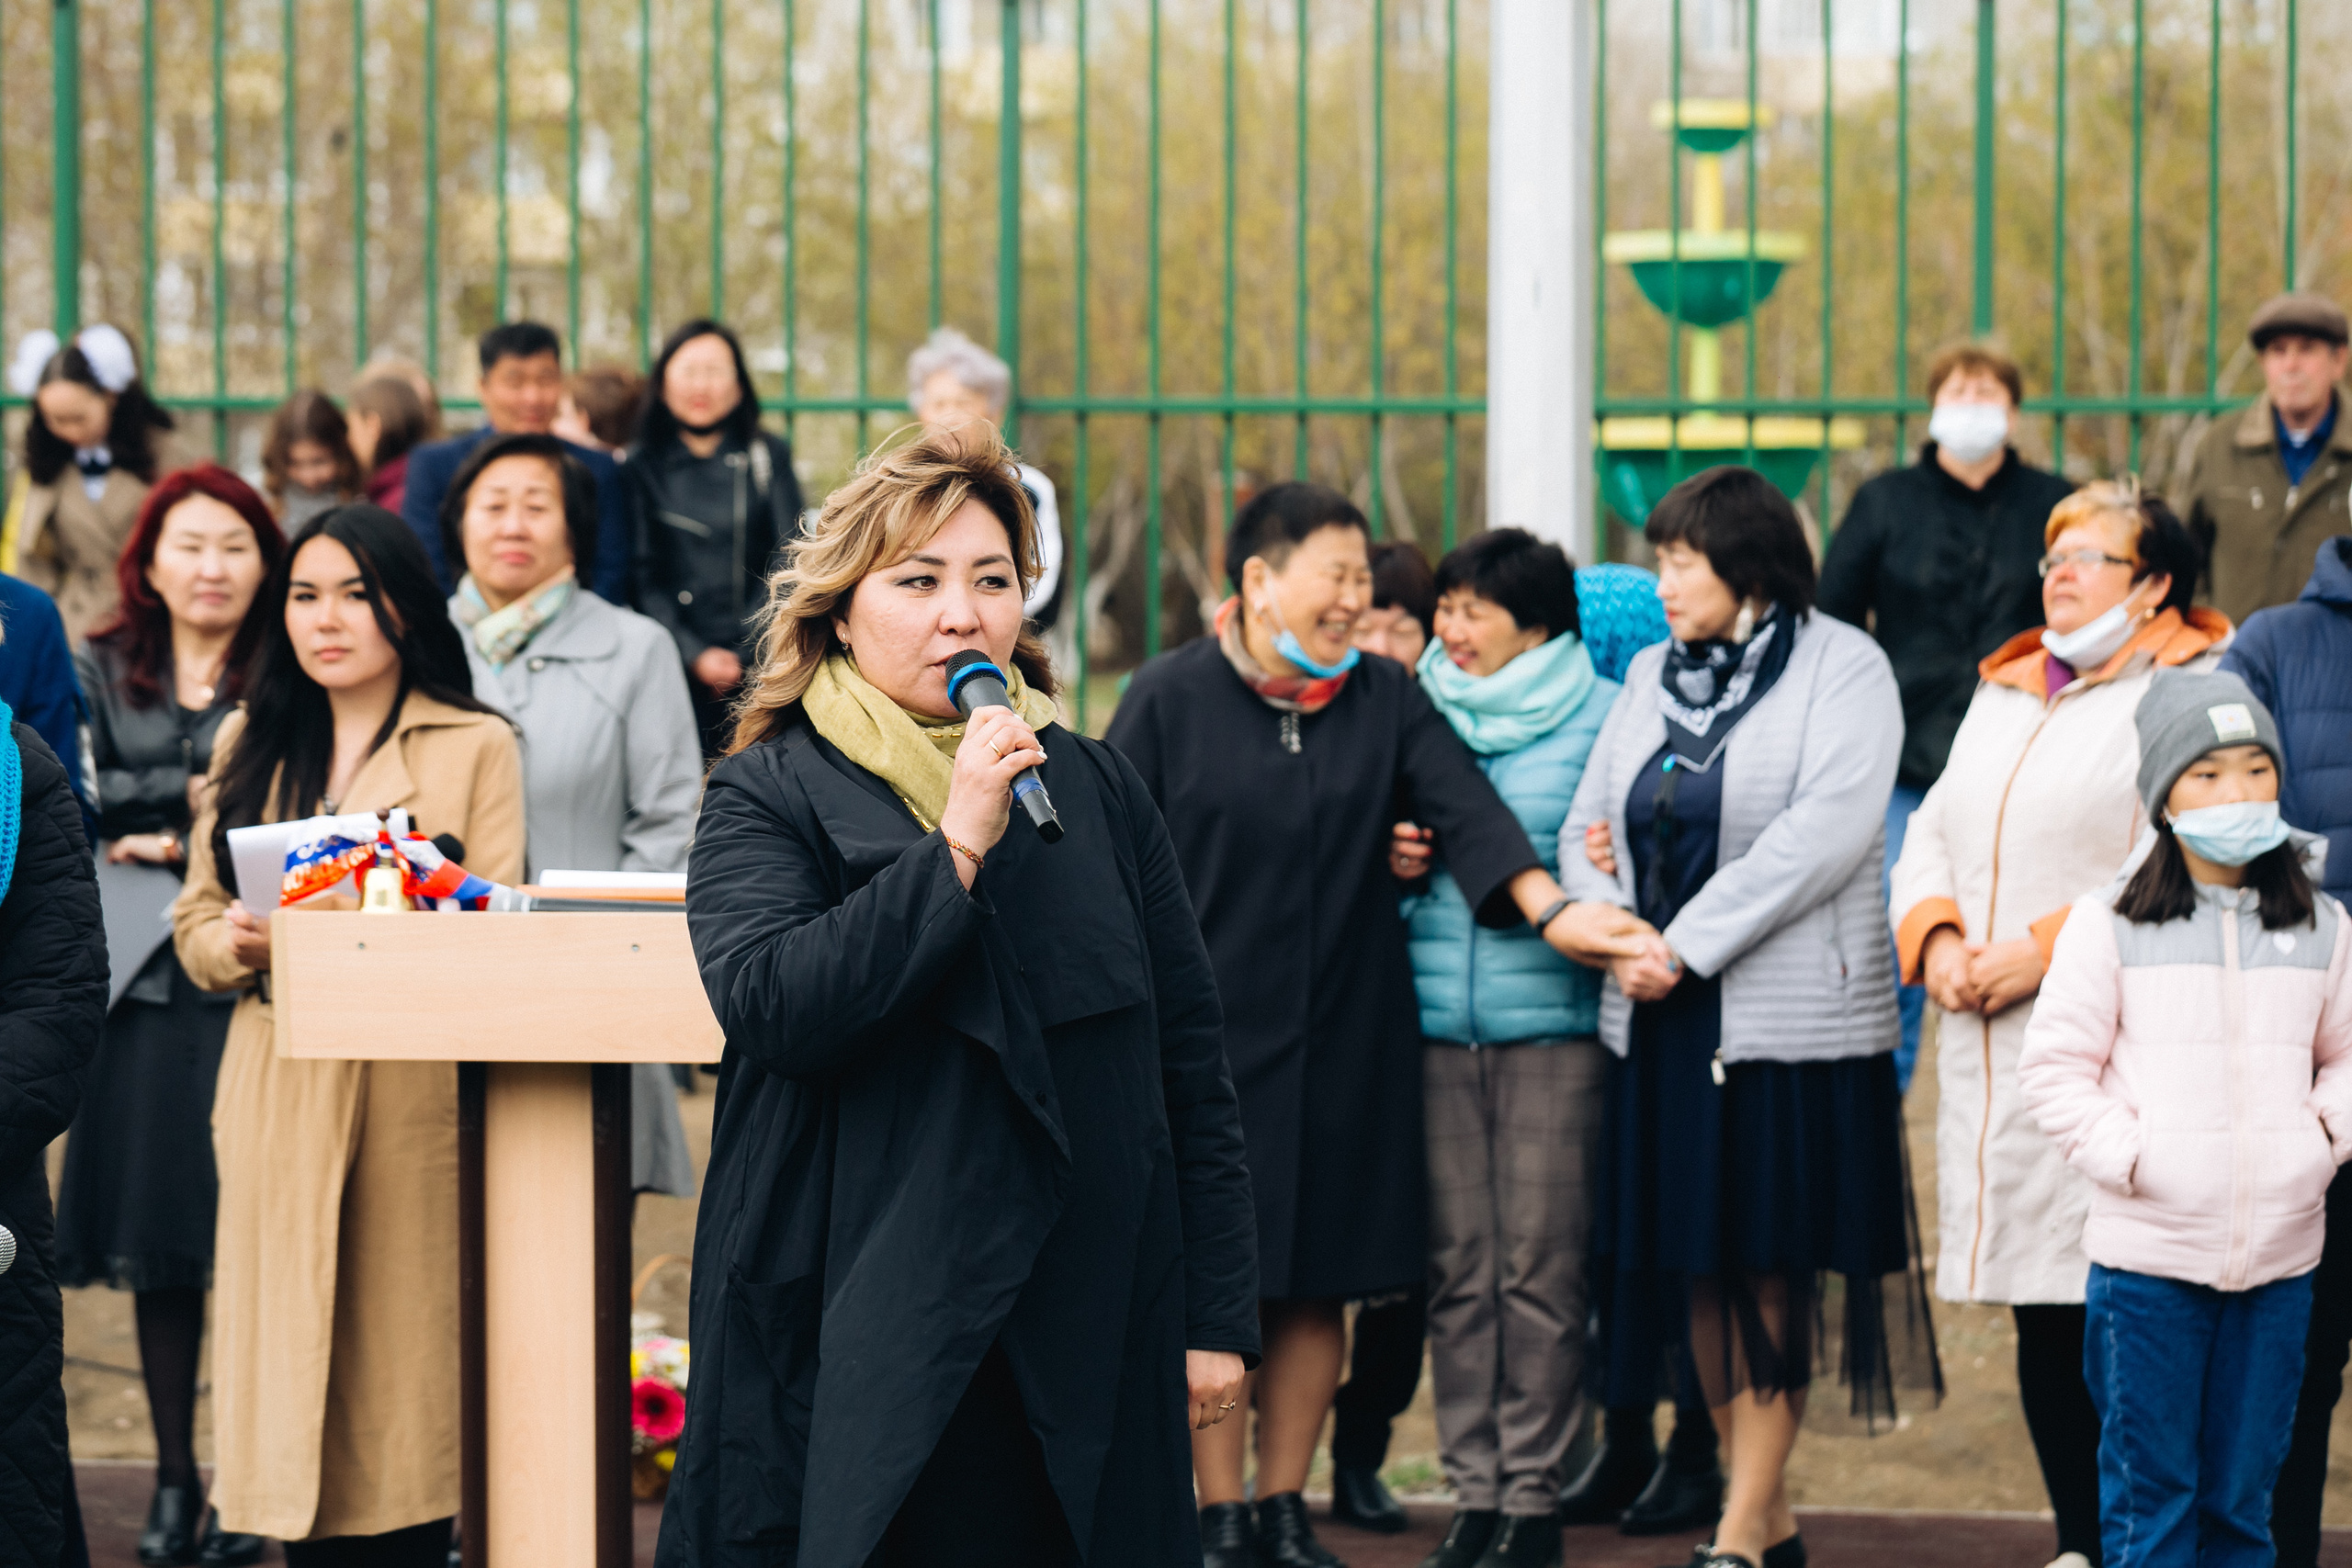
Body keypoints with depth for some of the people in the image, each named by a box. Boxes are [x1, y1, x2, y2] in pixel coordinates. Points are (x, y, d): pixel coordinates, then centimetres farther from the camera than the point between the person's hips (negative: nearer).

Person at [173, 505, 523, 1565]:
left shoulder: (475, 748, 4)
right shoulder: (248, 744, 16)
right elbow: (194, 928, 14)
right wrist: (243, 940, -8)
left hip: (416, 1088, -3)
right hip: (278, 1090, 3)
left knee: (404, 1350, -4)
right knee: (291, 1349, 0)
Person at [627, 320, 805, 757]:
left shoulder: (769, 456, 7)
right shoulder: (644, 470, 8)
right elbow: (644, 577, 5)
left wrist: (749, 651, -5)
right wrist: (695, 655, -7)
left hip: (759, 660, 0)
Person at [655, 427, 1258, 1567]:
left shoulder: (1094, 788, 10)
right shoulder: (769, 798, 1)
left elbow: (1190, 1060, 10)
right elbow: (771, 1004, -18)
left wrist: (1217, 1317, 6)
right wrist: (959, 843, -19)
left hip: (1088, 1335, 3)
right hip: (862, 1337, -3)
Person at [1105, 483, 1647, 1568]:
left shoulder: (1385, 700, 6)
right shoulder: (1170, 699, -3)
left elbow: (1466, 808, -7)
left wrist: (1550, 908, -22)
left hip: (1345, 1036, 3)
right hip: (1207, 1032, -3)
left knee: (1319, 1284, 7)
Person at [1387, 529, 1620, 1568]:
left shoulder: (1600, 717, 1)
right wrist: (1395, 863, 0)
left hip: (1554, 1024, -4)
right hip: (1437, 1025, 4)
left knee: (1540, 1266, -3)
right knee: (1457, 1267, 4)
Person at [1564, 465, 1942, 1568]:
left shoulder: (1843, 669, -4)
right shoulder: (1653, 674, 14)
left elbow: (1823, 834, -16)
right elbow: (1589, 825, 11)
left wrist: (1686, 945, -18)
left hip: (1790, 1020, -6)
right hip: (1663, 1021, 6)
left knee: (1769, 1270, -3)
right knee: (1694, 1267, 7)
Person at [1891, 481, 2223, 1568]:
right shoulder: (2002, 696, 22)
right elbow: (1931, 836, 20)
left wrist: (2047, 947, -17)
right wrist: (1935, 939, 0)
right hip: (1987, 1053, 7)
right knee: (2040, 1317, 9)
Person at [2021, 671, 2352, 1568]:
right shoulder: (2108, 926, -2)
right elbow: (2055, 1068, -2)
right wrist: (2127, 1155, -11)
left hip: (2278, 1256, 3)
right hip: (2148, 1253, -3)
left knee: (2242, 1494, 9)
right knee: (2151, 1489, 3)